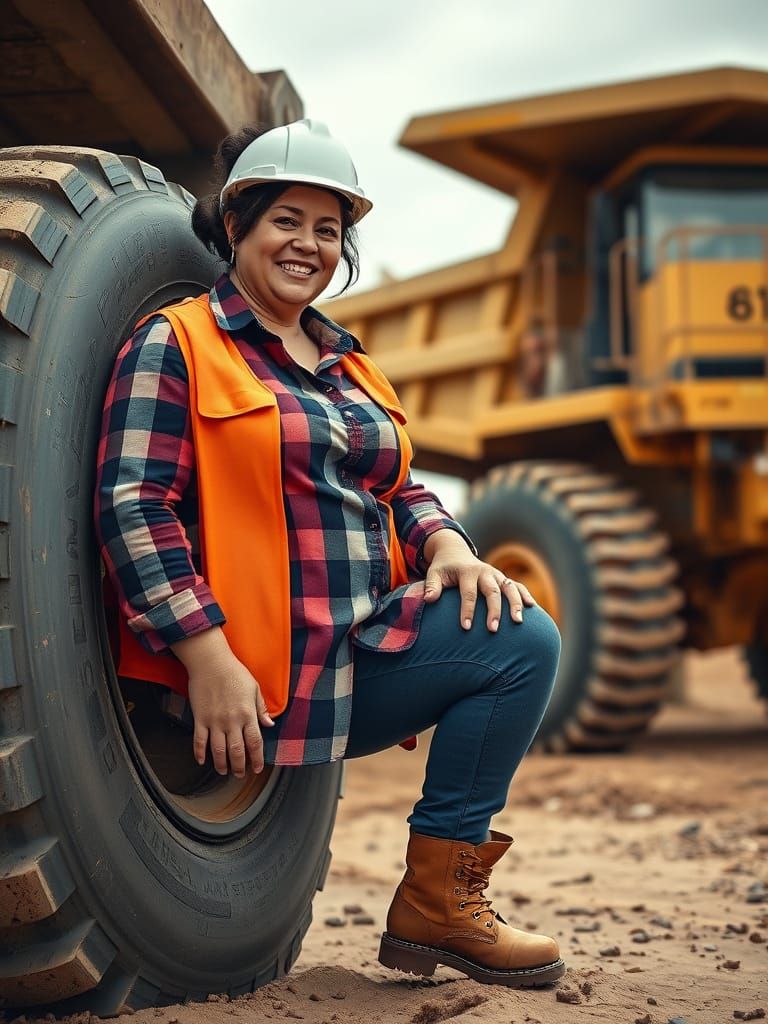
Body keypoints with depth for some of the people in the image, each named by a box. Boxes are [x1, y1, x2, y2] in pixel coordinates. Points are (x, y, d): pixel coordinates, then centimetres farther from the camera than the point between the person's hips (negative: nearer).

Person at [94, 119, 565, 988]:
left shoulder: (348, 363, 22)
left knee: (523, 636, -15)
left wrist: (447, 547, -2)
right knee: (520, 647, -19)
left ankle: (441, 896, -5)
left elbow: (398, 491, 22)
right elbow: (132, 506, -12)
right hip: (249, 675, -8)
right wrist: (207, 656, -21)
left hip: (365, 642, 8)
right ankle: (432, 902, -5)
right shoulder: (174, 344, -2)